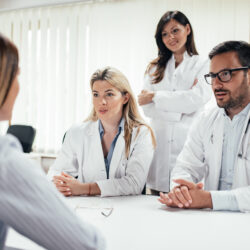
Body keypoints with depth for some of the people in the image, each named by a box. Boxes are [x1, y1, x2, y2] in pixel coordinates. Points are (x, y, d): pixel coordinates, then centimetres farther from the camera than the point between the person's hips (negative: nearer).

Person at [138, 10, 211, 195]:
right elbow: (147, 109, 5)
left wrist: (155, 96, -4)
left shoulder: (204, 66, 6)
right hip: (159, 148, 3)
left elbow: (197, 100, -11)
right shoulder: (155, 68, 16)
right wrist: (180, 111, -8)